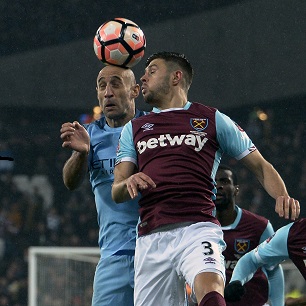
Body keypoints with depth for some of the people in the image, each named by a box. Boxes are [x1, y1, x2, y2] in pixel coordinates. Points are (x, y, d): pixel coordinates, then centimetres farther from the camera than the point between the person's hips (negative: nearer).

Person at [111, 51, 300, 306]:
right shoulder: (133, 129, 23)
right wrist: (129, 183, -10)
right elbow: (117, 193, 15)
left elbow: (260, 165, 15)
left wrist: (282, 196, -6)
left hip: (197, 229, -4)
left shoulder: (213, 119, 15)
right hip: (150, 238, 4)